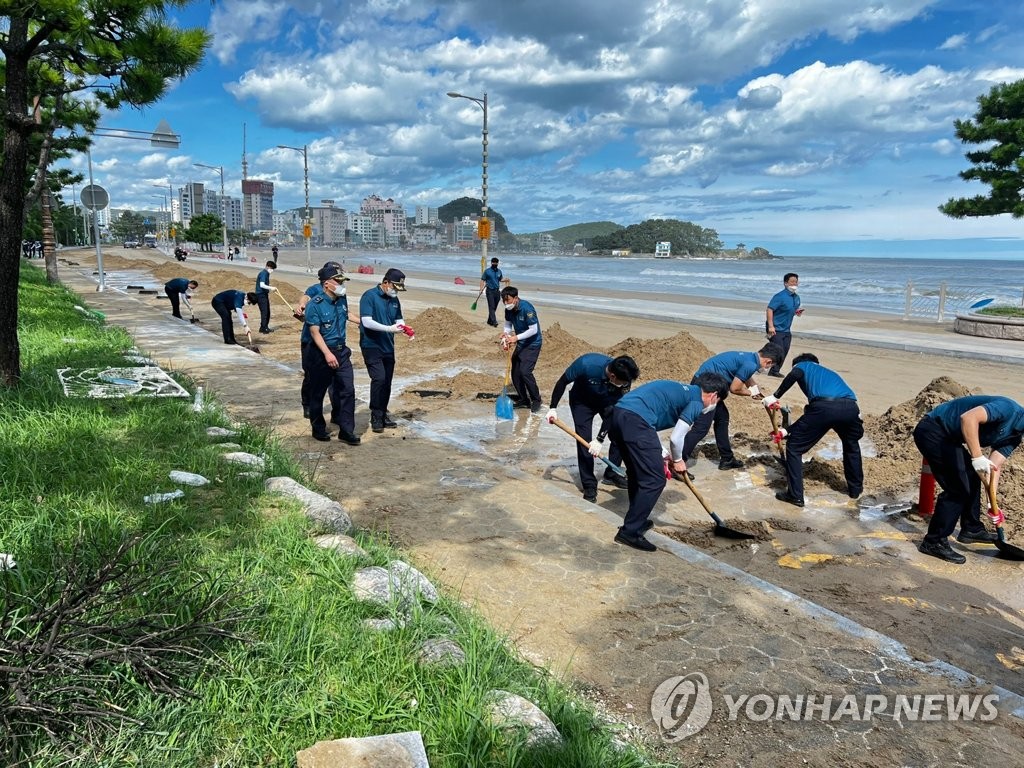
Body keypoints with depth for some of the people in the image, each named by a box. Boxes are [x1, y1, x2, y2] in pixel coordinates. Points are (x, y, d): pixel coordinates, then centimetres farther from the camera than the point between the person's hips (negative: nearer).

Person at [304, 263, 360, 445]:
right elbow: (315, 332, -19)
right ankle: (318, 429, 24)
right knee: (318, 392, 8)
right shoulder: (315, 304, -16)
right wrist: (328, 354, -26)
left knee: (348, 390, -1)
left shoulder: (342, 300, 3)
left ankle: (346, 431, 5)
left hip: (341, 351, 6)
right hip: (321, 353, -6)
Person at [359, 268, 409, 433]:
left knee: (387, 382, 9)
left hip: (388, 347, 7)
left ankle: (383, 414, 22)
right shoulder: (369, 296, -11)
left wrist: (403, 327, -11)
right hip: (371, 345, -7)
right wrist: (389, 328, -26)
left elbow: (399, 320, 14)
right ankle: (376, 416, -7)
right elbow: (367, 322, -19)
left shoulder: (394, 300, 10)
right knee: (379, 378, -17)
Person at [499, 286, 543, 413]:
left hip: (533, 344, -8)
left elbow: (533, 330, -25)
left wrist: (516, 337, -28)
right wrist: (506, 334, -11)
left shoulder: (526, 308, -25)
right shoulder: (509, 309, -3)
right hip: (520, 344, 8)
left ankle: (536, 401, -3)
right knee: (515, 372, 5)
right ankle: (523, 400, 18)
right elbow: (508, 324, 11)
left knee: (525, 371, -18)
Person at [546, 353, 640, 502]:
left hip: (607, 402, 3)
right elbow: (562, 382, -22)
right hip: (582, 402, -3)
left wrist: (600, 439, -29)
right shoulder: (586, 364, -40)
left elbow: (613, 411, -25)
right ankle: (589, 485, -2)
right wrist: (552, 408, -19)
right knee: (584, 440, -12)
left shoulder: (624, 381, -32)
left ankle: (611, 473, 17)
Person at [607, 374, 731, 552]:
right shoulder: (696, 402, 3)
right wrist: (678, 460, 17)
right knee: (654, 480, -1)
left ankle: (637, 520, 37)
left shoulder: (682, 390, 29)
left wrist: (662, 455, 27)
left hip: (618, 413, 9)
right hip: (636, 421, -9)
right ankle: (630, 532, 1)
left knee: (637, 473, 25)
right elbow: (676, 438, -4)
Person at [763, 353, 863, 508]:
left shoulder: (803, 365, 28)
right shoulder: (829, 373, 43)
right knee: (851, 446, 36)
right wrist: (786, 431, 43)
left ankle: (795, 495, 13)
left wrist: (775, 396, 4)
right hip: (850, 406, 6)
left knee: (794, 447, 14)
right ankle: (855, 488, 45)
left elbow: (795, 374, -2)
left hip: (824, 406, -6)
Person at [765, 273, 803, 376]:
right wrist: (770, 326, -28)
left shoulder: (796, 298, 10)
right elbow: (769, 309, -22)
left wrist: (797, 312, -1)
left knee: (785, 351, 7)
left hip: (786, 330, 8)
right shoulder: (780, 296, -16)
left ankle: (775, 371, 19)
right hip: (776, 329, -8)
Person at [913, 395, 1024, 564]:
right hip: (932, 430, -10)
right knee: (958, 487, -10)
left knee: (972, 477, 21)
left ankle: (971, 529, 38)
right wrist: (977, 457, -32)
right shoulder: (1008, 409, -19)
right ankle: (934, 542, -1)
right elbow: (968, 417, -33)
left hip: (948, 437, 10)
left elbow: (994, 466, 6)